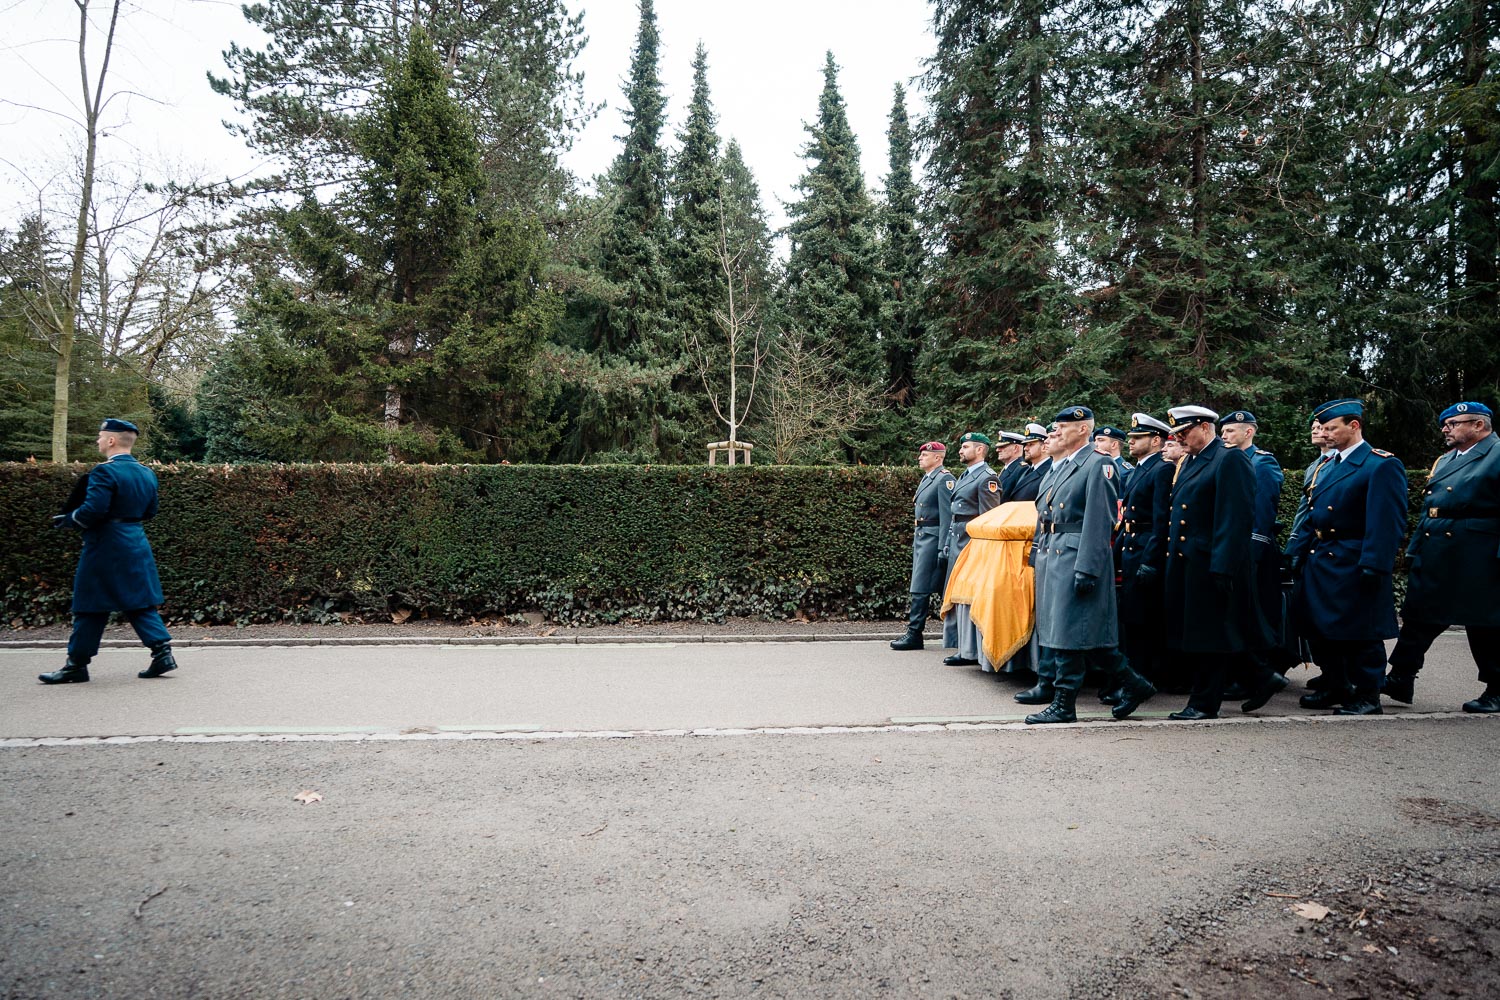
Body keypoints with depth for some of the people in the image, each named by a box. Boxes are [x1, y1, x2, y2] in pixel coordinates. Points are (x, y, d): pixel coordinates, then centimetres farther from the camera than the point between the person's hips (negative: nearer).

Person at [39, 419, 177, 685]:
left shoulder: (104, 471, -14)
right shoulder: (147, 473, 9)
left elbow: (92, 511, -21)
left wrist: (67, 520, -4)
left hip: (105, 548, -7)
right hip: (137, 545, 7)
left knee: (91, 606, 3)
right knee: (141, 602, 10)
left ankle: (77, 663, 13)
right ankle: (162, 651, 2)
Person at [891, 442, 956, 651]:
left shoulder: (945, 479, -11)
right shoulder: (926, 479, 18)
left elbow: (947, 516, -17)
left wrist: (943, 548, -20)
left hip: (932, 538, -10)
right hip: (920, 537, 10)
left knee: (920, 587, -9)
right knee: (919, 587, 11)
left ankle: (914, 635, -6)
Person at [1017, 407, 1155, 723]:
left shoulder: (1098, 465, -9)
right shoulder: (1058, 467, 18)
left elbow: (1099, 522, -16)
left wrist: (1086, 569, -21)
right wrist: (1037, 552, 17)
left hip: (1075, 558, -9)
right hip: (1051, 555, 9)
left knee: (1067, 629, -4)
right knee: (1051, 624, 13)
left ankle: (1064, 704, 3)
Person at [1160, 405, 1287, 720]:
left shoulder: (1230, 459, -10)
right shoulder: (1188, 462, 18)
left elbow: (1236, 517, -17)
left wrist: (1222, 568, -22)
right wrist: (1169, 557, 14)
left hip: (1210, 563, -9)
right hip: (1183, 563, 10)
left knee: (1209, 634, 0)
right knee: (1190, 634, 12)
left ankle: (1204, 703, 11)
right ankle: (1262, 679, 25)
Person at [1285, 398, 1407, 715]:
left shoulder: (1382, 465, -10)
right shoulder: (1327, 466, 16)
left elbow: (1388, 522, -17)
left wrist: (1373, 567, -23)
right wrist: (1298, 552, 11)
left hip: (1352, 567, -8)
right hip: (1319, 563, 8)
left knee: (1360, 635, 1)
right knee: (1320, 629, 13)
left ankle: (1367, 697, 13)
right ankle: (1338, 688, 27)